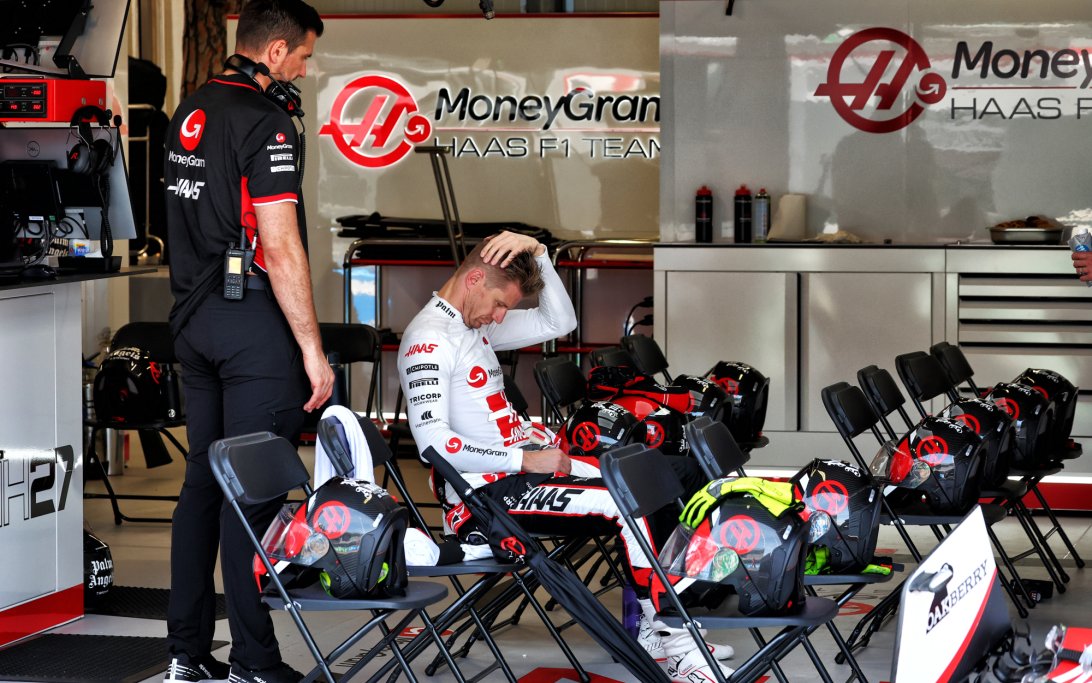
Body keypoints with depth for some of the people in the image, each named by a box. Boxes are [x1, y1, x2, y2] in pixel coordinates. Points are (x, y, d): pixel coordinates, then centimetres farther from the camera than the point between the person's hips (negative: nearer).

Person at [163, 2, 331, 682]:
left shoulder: (189, 111, 13)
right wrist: (313, 347, -16)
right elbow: (281, 247, -19)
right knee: (255, 490, -6)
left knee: (203, 479, 12)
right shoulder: (266, 121, -14)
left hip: (194, 315, 9)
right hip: (254, 320, -9)